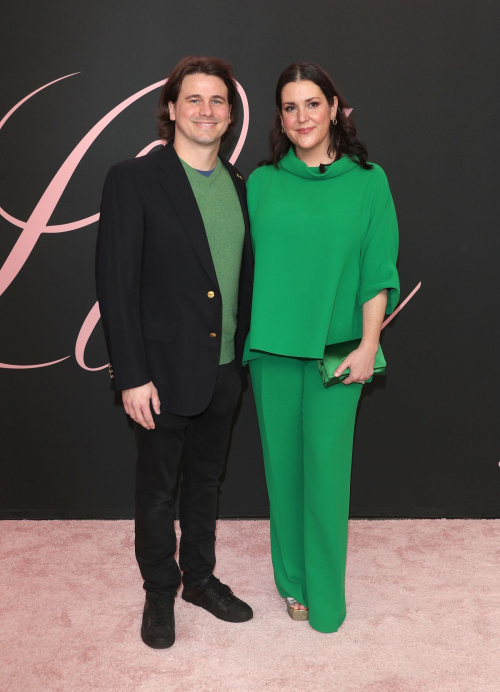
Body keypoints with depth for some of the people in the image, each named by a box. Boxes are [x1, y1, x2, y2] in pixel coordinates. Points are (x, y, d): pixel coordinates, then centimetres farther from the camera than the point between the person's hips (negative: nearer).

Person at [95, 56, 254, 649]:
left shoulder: (238, 185, 7)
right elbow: (116, 285, -13)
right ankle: (159, 594, 34)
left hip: (223, 370, 5)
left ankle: (200, 577, 41)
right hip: (165, 372, -5)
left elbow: (242, 275, 11)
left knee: (205, 482, 20)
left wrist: (242, 350, 7)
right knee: (158, 490, 13)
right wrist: (132, 376, -16)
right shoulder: (133, 179, -10)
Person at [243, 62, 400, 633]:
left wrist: (368, 344, -9)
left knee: (326, 464, 2)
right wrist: (246, 334, 3)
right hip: (272, 345, 2)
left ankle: (324, 596, 21)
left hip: (335, 348, -2)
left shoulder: (367, 181, 0)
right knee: (283, 463, 10)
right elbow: (249, 262, 8)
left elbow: (378, 272, -1)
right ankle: (292, 579, 29)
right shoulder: (262, 183, 5)